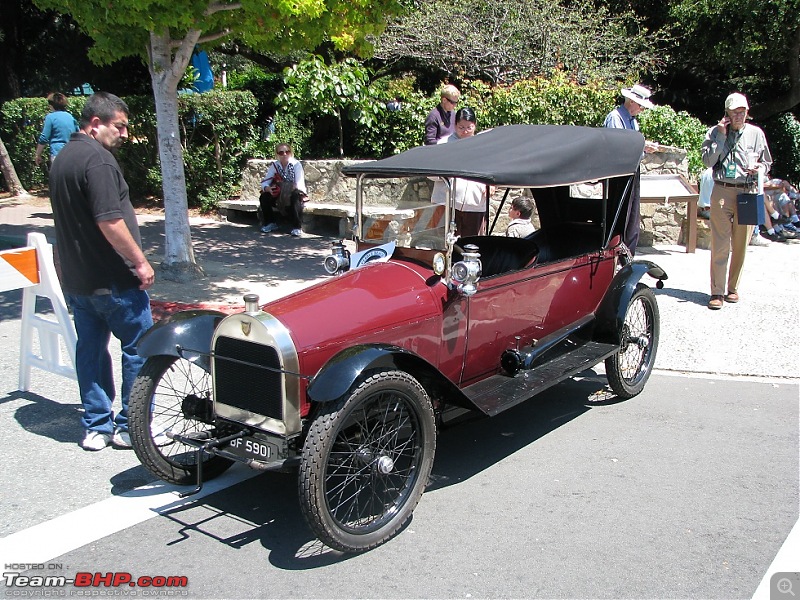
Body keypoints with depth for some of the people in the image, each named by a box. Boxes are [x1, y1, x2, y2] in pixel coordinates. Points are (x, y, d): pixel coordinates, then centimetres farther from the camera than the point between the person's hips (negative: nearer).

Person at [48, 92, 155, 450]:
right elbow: (109, 221, -24)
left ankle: (96, 426, 23)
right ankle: (130, 427, 10)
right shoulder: (97, 158, -17)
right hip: (113, 280, -9)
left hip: (76, 279, 9)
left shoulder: (62, 159, 14)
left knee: (90, 349, 14)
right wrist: (140, 261, -16)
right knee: (138, 348, 3)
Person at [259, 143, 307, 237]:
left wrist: (291, 188, -45)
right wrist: (268, 189, -35)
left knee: (295, 197, -37)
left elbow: (300, 184, -26)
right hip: (280, 194, 4)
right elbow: (264, 182, -12)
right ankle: (271, 223, 2)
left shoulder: (296, 164, -16)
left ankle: (297, 227, -26)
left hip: (296, 192, -4)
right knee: (264, 197, -19)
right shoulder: (274, 165, -5)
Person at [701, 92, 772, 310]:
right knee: (720, 245, -5)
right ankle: (717, 292, -2)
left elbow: (767, 163, 15)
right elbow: (708, 161, -6)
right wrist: (721, 136, -8)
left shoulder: (756, 133, 8)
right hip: (722, 192, -2)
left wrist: (758, 169, -7)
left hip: (748, 192, 2)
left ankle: (733, 288, 19)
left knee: (740, 245, 6)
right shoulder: (715, 132, 5)